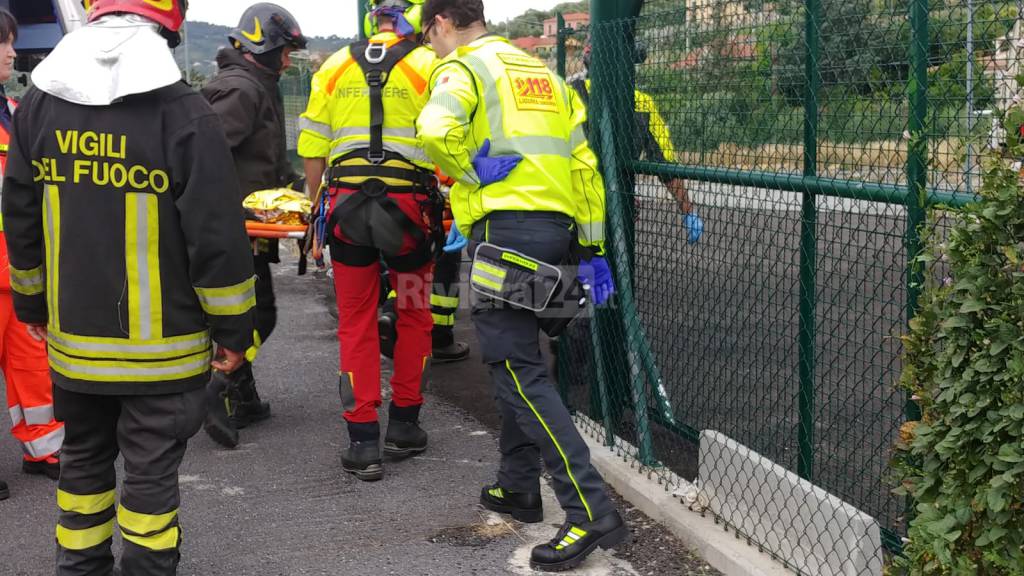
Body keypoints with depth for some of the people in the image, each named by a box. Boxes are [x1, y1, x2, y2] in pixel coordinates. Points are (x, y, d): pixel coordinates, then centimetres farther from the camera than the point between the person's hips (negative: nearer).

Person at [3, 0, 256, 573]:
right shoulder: (185, 113, -16)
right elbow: (217, 236, -15)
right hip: (163, 347, -5)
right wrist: (233, 329, -5)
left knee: (83, 459, 21)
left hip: (73, 339, 5)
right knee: (151, 471, 6)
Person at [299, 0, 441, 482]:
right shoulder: (428, 66, -1)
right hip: (409, 205, -2)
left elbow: (312, 149, 9)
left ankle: (363, 441, 6)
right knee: (414, 317, 16)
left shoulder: (335, 67, 9)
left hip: (347, 205, 2)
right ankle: (403, 424, 23)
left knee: (356, 323, 8)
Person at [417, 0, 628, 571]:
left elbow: (435, 129, -25)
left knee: (520, 372, -8)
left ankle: (591, 512, -13)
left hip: (504, 229, -8)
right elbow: (584, 164, 17)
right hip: (556, 226, 8)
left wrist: (473, 172, -8)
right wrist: (591, 249, 17)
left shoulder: (464, 66, -1)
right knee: (516, 360, 19)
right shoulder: (542, 73, 21)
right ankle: (518, 486, 28)